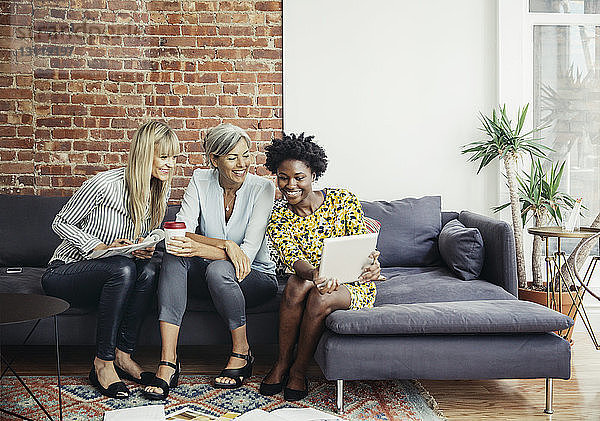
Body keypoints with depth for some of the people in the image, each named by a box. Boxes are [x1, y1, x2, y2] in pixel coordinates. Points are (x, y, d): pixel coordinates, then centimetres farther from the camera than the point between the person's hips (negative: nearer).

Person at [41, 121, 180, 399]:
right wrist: (104, 247, -23)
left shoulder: (160, 191, 0)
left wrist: (145, 250, -11)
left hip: (111, 278, 5)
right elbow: (60, 224, -10)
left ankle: (123, 355, -19)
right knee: (123, 269, -35)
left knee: (150, 268, -27)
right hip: (64, 271, -5)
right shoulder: (105, 184, -21)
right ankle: (102, 363, -26)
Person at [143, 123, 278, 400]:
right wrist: (227, 245, -32)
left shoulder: (261, 188, -13)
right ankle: (168, 363, -32)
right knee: (174, 257, -27)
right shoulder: (200, 181, -4)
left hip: (257, 276, -3)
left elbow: (249, 251, -23)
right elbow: (181, 231, -16)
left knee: (218, 269, -35)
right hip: (207, 276, 3)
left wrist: (200, 248, -39)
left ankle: (242, 352, -11)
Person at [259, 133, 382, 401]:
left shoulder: (343, 200, -8)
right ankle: (282, 364, -16)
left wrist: (371, 264, -37)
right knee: (298, 283, -32)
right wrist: (314, 274, -46)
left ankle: (298, 371, -11)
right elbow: (294, 259, -22)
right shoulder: (279, 222, -4)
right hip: (311, 279, 2)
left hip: (354, 285, -2)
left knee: (319, 298, -33)